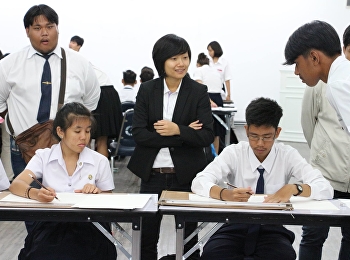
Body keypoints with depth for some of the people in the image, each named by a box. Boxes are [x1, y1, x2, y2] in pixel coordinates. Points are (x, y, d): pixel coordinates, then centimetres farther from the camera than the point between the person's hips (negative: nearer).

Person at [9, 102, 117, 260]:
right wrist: (35, 193, -33)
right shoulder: (43, 156, 4)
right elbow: (15, 185, -10)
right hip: (50, 225, 0)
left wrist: (98, 194, -11)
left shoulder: (100, 162, 5)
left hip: (88, 225, 0)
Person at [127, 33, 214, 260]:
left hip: (186, 175, -1)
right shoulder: (147, 90, 1)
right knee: (146, 237, 10)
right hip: (152, 174, 1)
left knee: (188, 239, 12)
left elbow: (207, 136, -7)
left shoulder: (199, 92, -2)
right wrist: (186, 135, -15)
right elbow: (139, 134, -8)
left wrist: (178, 130, -23)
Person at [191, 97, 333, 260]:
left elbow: (326, 189, -9)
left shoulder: (288, 155, -1)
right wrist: (225, 194, -35)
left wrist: (294, 189, -29)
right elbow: (198, 183, -14)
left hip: (273, 230, 0)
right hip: (236, 227, 0)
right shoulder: (233, 153, -2)